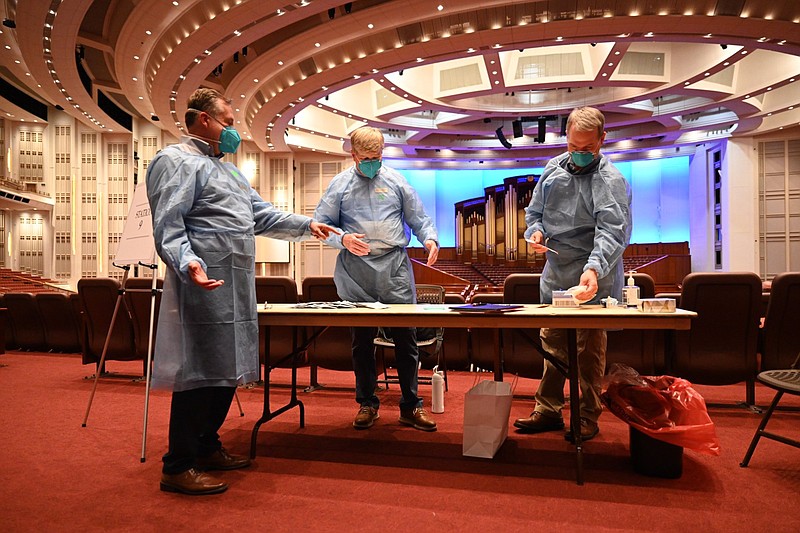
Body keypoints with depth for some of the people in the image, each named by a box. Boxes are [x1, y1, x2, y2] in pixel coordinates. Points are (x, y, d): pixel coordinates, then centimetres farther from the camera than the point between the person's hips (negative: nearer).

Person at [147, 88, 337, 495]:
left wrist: (306, 226, 24)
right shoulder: (176, 161, -4)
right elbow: (168, 225, -15)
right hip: (206, 283, -10)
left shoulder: (226, 168, 27)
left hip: (237, 286, 10)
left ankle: (206, 448, 27)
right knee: (201, 372, -7)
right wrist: (188, 263, -31)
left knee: (228, 370, 13)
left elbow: (261, 215, 29)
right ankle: (178, 467, 5)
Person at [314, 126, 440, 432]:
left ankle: (411, 407, 12)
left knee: (406, 338, 0)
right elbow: (321, 224, 8)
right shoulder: (339, 184, 10)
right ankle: (367, 404, 23)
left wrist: (430, 238, -8)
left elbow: (418, 218, 12)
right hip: (357, 272, 0)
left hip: (395, 269, 0)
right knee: (362, 342, 8)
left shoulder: (396, 180, 12)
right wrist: (343, 239, -12)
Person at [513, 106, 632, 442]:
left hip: (592, 280, -6)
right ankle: (548, 410, 26)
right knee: (551, 344, 13)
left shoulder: (610, 180, -13)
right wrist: (535, 230, -3)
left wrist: (593, 269, -41)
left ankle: (588, 418, 20)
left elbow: (611, 232, -26)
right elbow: (535, 209, 19)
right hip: (555, 275, 6)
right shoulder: (554, 167, 8)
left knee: (589, 351, 4)